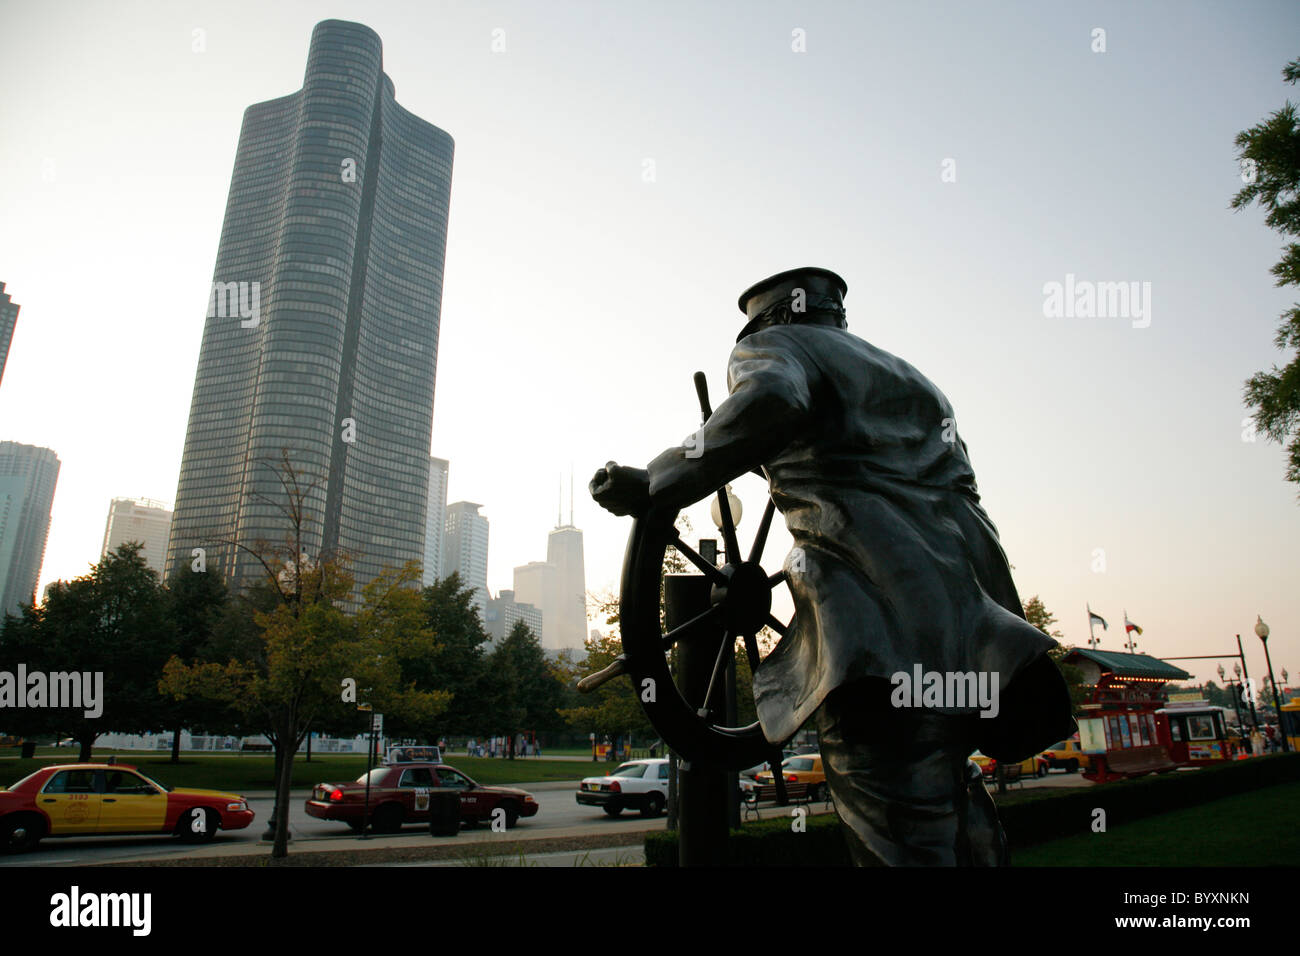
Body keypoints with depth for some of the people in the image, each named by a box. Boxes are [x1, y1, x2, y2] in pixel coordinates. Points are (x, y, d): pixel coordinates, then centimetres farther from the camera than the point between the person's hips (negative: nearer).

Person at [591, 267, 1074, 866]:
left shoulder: (774, 344, 9)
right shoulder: (908, 375, 33)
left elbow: (773, 400, -17)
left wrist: (654, 485, -12)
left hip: (885, 637, -9)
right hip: (972, 632, 9)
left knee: (901, 844, -8)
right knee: (961, 838, 19)